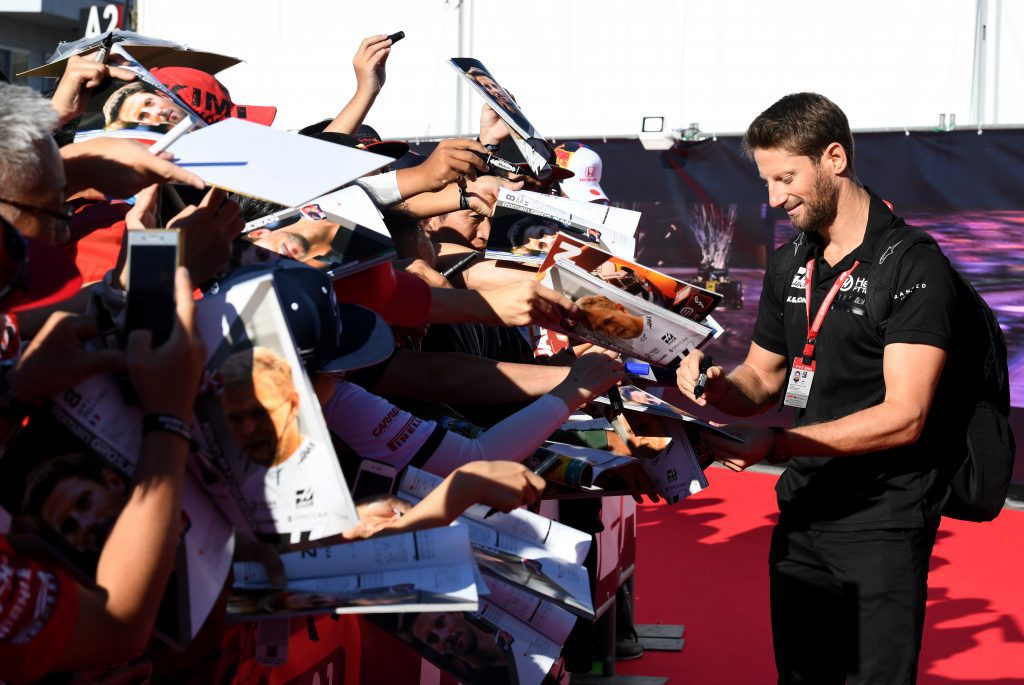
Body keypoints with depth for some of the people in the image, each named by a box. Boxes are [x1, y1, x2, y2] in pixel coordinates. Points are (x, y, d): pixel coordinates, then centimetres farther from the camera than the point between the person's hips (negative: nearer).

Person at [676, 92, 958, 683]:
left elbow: (904, 416, -20)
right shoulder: (790, 264, 10)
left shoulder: (915, 267, -13)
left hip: (884, 523, -6)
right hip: (803, 512, 7)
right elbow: (763, 378, 17)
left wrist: (777, 444, -27)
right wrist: (718, 387, -7)